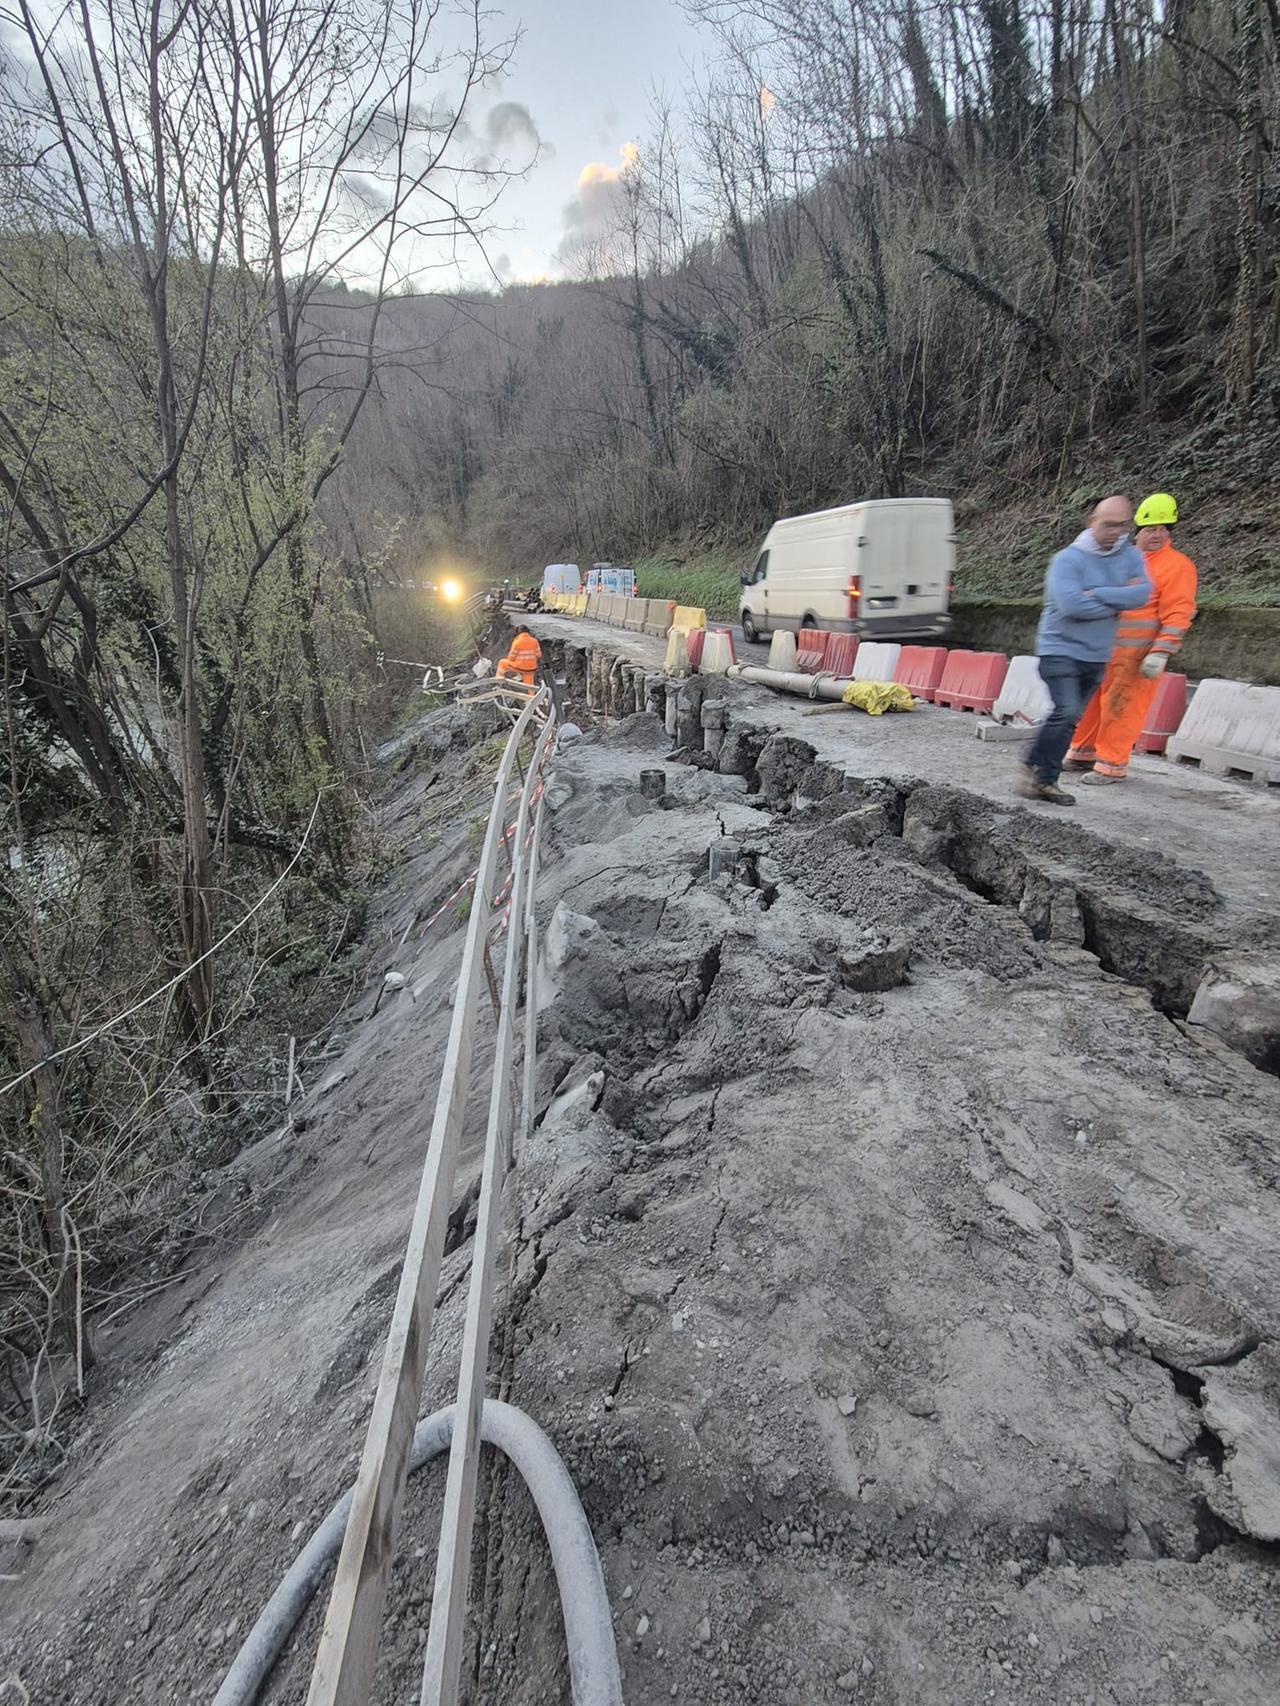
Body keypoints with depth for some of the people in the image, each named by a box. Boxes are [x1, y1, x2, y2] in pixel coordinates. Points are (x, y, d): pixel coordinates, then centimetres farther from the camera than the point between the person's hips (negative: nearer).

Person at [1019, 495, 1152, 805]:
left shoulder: (1131, 556, 8)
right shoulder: (1068, 559, -9)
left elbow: (1142, 593, -7)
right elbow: (1071, 604, -23)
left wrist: (1098, 594, -18)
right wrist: (1116, 604, -10)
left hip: (1096, 655, 6)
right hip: (1060, 649, -6)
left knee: (1069, 719, 6)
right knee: (1066, 712, -20)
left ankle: (1045, 780, 11)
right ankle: (1033, 768, -4)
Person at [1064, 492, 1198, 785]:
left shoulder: (1177, 566, -5)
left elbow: (1177, 615, -11)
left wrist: (1161, 653, -20)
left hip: (1137, 655, -6)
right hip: (1102, 648, 7)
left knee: (1121, 706, -6)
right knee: (1090, 701, 11)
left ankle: (1112, 765, 2)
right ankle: (1083, 753, 24)